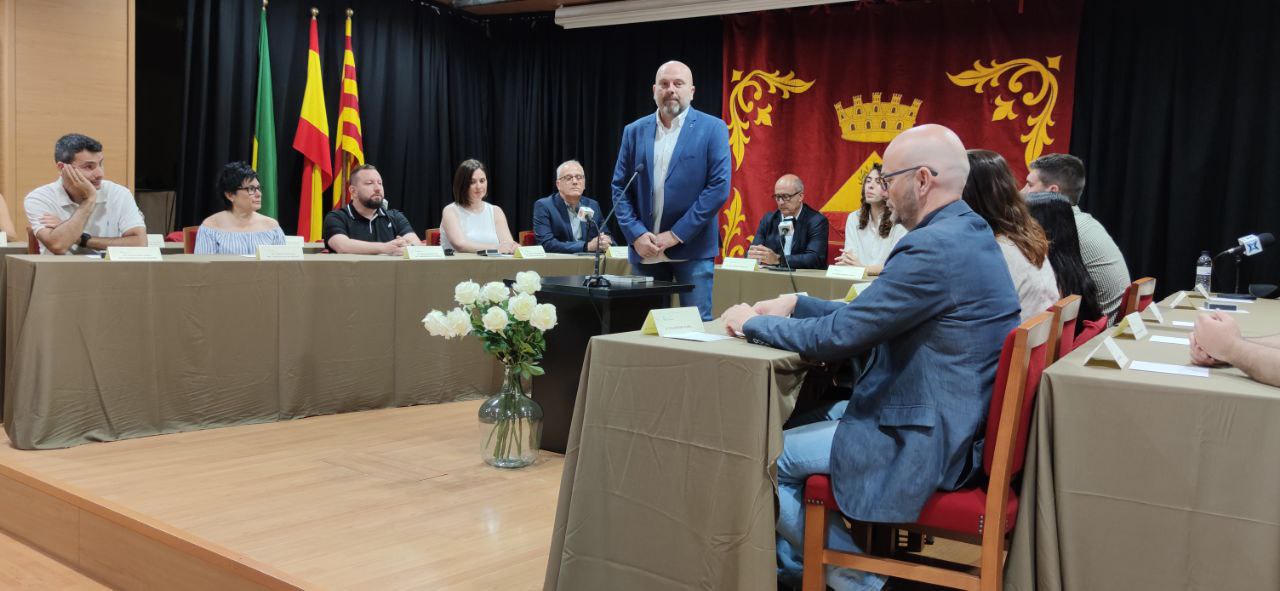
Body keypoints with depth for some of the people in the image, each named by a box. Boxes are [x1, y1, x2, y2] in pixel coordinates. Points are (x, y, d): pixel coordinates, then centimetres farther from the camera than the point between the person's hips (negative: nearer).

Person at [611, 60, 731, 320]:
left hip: (692, 248, -3)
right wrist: (636, 234, -7)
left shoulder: (713, 129, -1)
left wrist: (677, 234, -13)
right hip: (644, 249, 3)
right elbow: (619, 187, 9)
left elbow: (719, 187, -8)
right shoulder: (634, 131, 10)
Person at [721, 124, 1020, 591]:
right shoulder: (968, 233, 9)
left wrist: (752, 322, -6)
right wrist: (795, 305, 9)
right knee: (807, 417, 20)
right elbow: (868, 316, 15)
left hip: (925, 442, -10)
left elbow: (835, 336, -21)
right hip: (954, 421, 10)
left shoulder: (934, 247, -24)